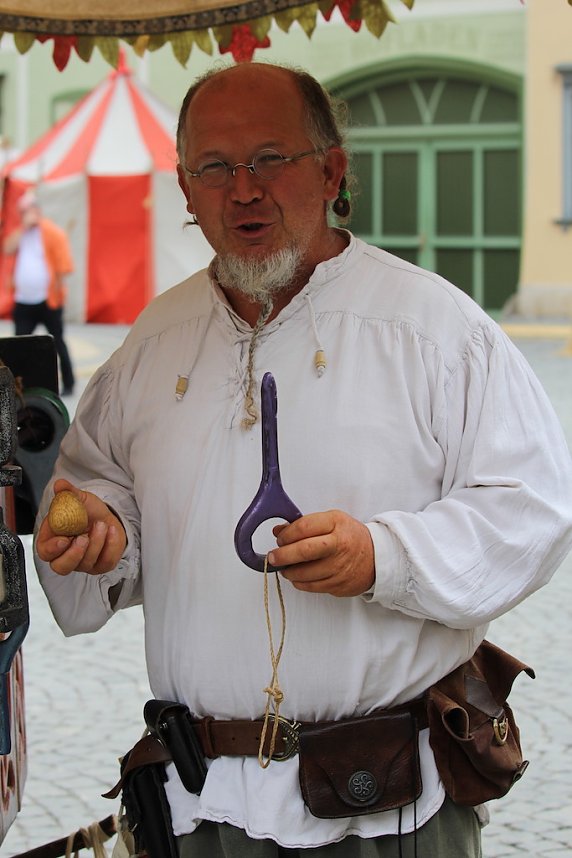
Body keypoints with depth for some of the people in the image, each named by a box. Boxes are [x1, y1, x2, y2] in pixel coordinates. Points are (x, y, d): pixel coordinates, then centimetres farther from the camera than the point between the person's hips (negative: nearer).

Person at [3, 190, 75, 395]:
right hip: (23, 301, 5)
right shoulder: (20, 233, 12)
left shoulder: (53, 232, -7)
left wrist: (58, 290, -14)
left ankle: (68, 384, 12)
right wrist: (24, 228, -12)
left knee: (57, 342, 3)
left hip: (48, 301, -5)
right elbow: (8, 249, -7)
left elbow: (63, 266, -10)